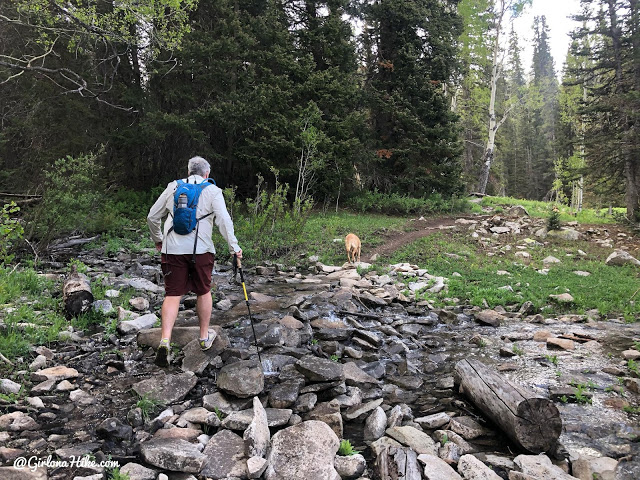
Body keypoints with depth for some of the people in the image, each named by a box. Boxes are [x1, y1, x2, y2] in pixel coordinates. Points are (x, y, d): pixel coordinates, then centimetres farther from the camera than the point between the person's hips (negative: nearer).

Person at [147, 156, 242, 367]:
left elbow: (152, 217, 16)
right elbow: (224, 220, -7)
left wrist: (158, 239, 30)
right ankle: (205, 337, 26)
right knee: (203, 292, 14)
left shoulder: (173, 187, 12)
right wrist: (234, 246, 0)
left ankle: (165, 341, -10)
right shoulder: (212, 191, 3)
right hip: (200, 249, -2)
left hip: (172, 248, 2)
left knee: (172, 294, 4)